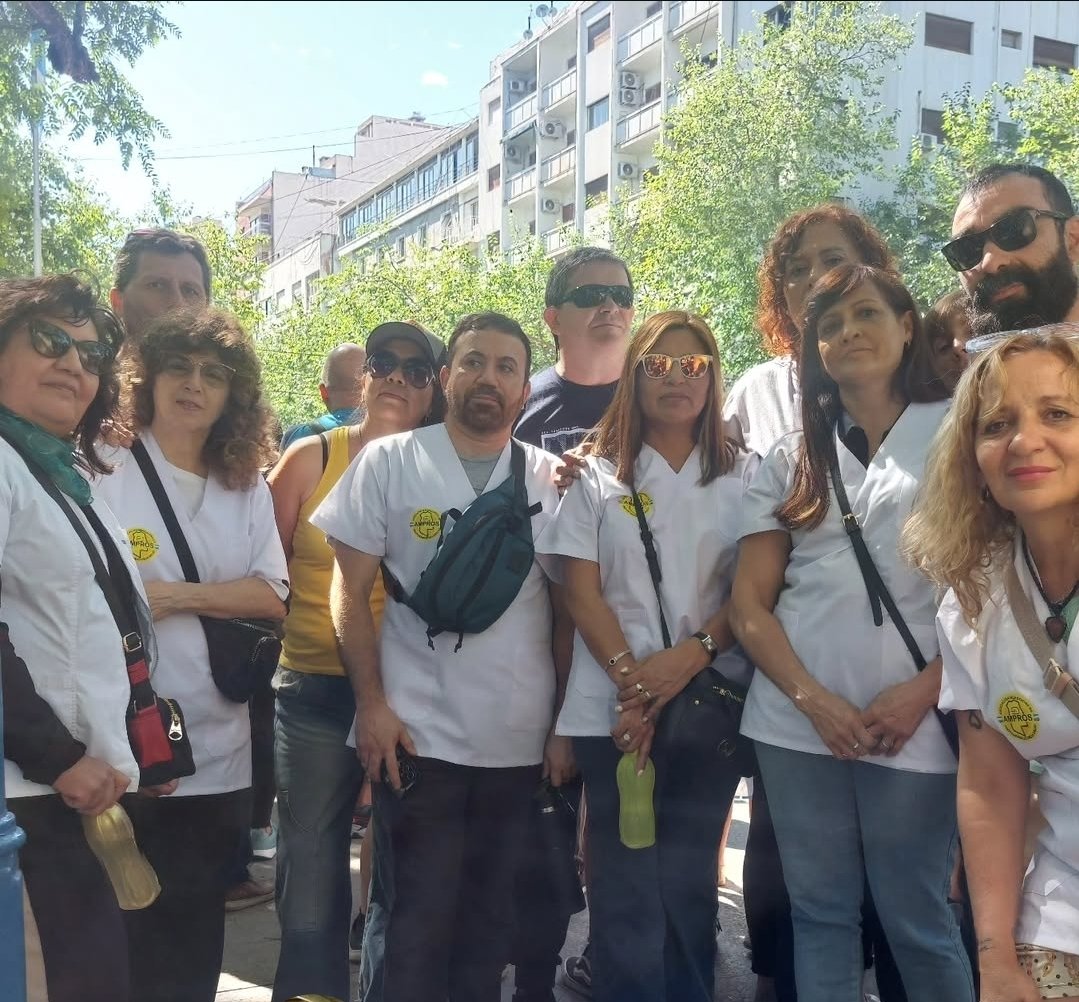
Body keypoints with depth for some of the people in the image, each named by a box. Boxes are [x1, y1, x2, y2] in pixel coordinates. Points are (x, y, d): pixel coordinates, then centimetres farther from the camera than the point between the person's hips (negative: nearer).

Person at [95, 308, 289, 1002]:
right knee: (127, 934, 7)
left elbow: (272, 596, 1)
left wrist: (174, 595, -13)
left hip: (218, 753, 4)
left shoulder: (249, 490, 9)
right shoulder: (103, 475, -4)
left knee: (197, 943, 15)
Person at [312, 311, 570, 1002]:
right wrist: (372, 705, -8)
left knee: (487, 921, 14)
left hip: (522, 744, 3)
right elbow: (350, 591, 0)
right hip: (418, 736, -2)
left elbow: (567, 609, 9)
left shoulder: (551, 478, 6)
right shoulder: (389, 462, 1)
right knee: (414, 921, 5)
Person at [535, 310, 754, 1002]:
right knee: (627, 890, 3)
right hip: (615, 707, -1)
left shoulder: (744, 478, 8)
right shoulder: (598, 476, 6)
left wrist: (692, 654, -14)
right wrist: (631, 682, -12)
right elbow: (582, 592, 0)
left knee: (689, 886, 7)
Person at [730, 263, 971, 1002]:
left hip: (915, 723, -3)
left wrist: (924, 692, -12)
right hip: (798, 723, 3)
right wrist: (813, 699, -7)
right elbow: (750, 602, 7)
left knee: (917, 920, 4)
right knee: (821, 912, 10)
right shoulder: (791, 459, 12)